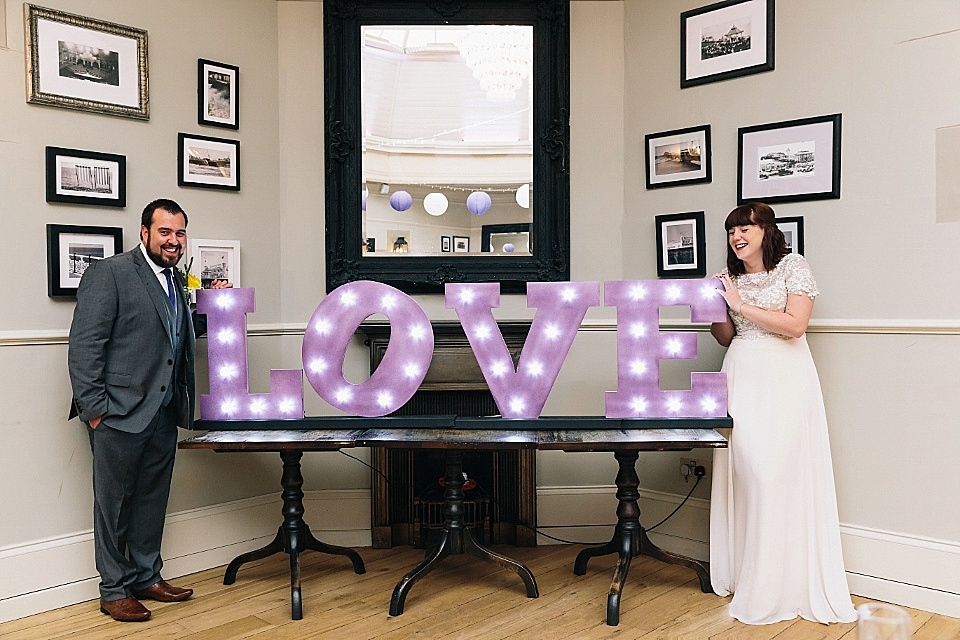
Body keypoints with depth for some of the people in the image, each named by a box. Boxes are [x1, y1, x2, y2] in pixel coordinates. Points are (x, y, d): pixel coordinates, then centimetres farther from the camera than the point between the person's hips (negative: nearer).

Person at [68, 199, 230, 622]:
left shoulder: (175, 283, 15)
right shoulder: (108, 273, -8)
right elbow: (84, 345, -13)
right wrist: (94, 408, -16)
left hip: (163, 414, 7)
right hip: (119, 413, -7)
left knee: (152, 500, 16)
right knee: (114, 503, 5)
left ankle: (146, 578, 29)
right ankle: (114, 590, 18)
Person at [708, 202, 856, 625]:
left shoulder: (793, 266, 1)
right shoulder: (730, 277, 15)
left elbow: (796, 325, -11)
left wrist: (742, 306, -11)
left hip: (785, 377, -4)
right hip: (741, 376, 4)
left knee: (779, 473, -10)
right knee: (743, 471, -2)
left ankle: (785, 584, 0)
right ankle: (742, 574, 7)